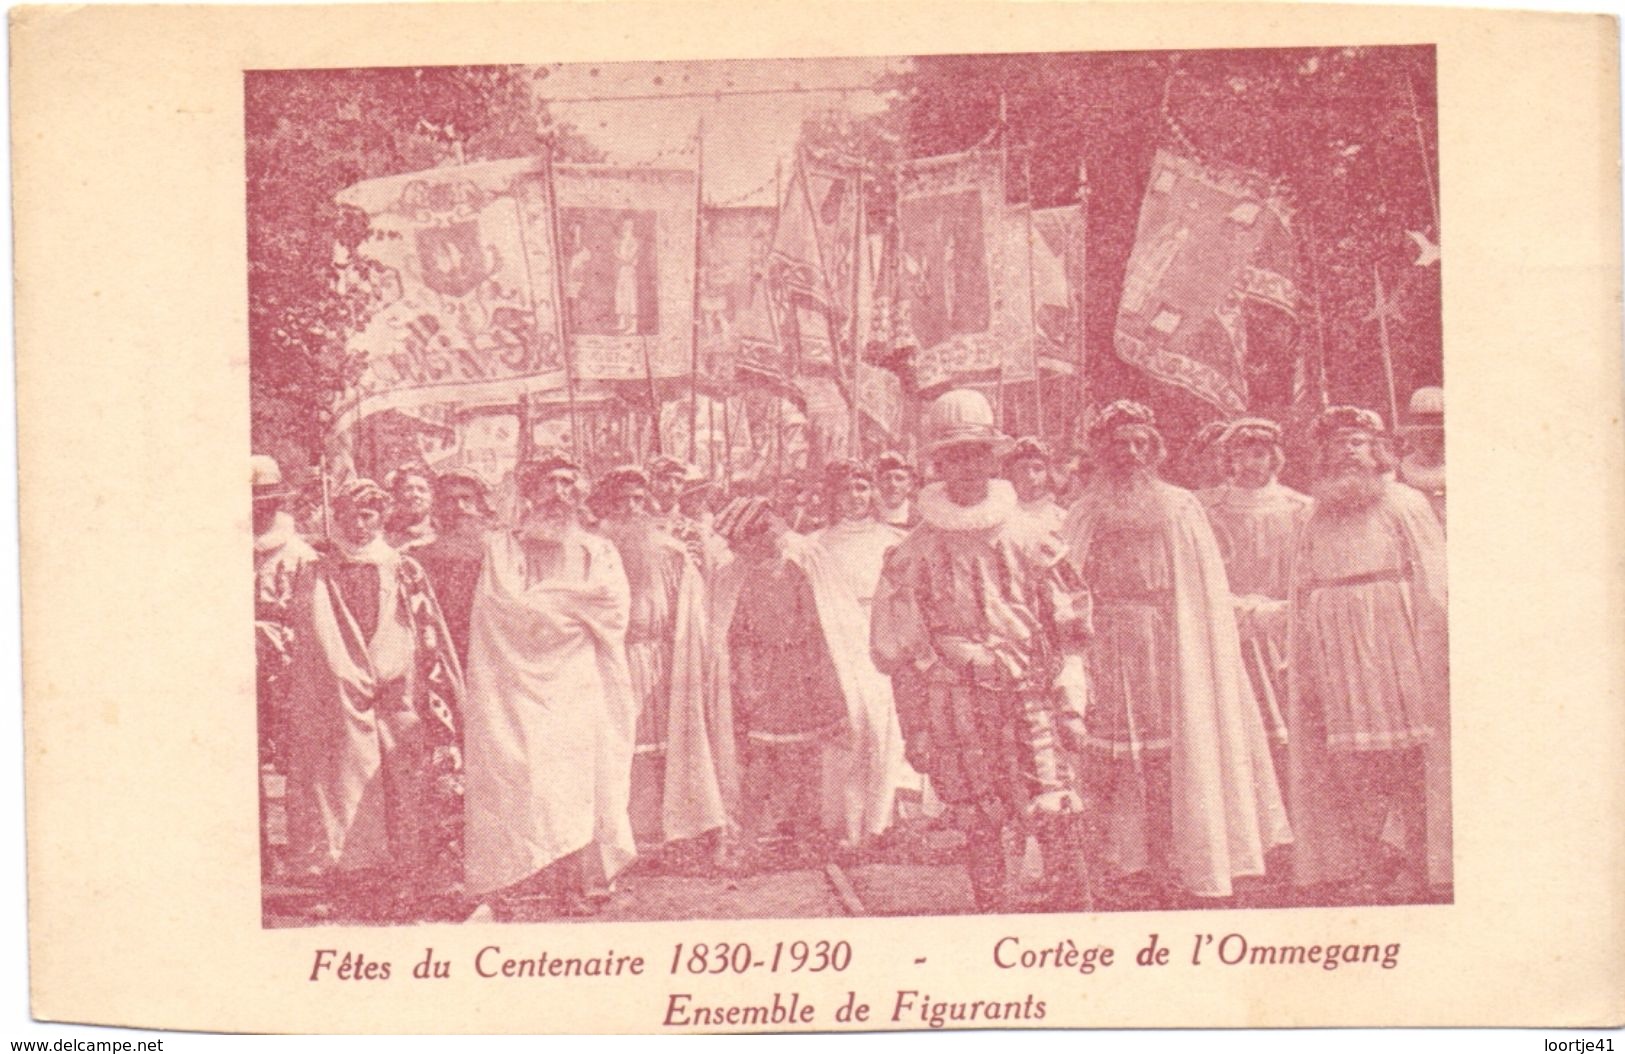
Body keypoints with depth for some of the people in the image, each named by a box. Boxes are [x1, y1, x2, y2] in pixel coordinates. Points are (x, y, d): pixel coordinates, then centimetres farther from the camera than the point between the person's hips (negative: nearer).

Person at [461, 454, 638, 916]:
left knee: (578, 781, -8)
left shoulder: (598, 551, 19)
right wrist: (570, 603, -4)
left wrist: (538, 602, -3)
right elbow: (500, 603, -4)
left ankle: (577, 881, -10)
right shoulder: (501, 547, 14)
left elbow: (613, 602, 0)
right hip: (519, 687, -2)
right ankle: (516, 883, -15)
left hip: (579, 690, 2)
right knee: (519, 777, -13)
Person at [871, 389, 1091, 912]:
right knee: (978, 821, 4)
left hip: (1028, 696, 0)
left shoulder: (1027, 538, 6)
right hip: (956, 705, 0)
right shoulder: (916, 552, 3)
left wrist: (1070, 699, 4)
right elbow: (899, 650, 8)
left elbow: (1066, 628, 10)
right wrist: (916, 728, 6)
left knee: (1054, 812, -6)